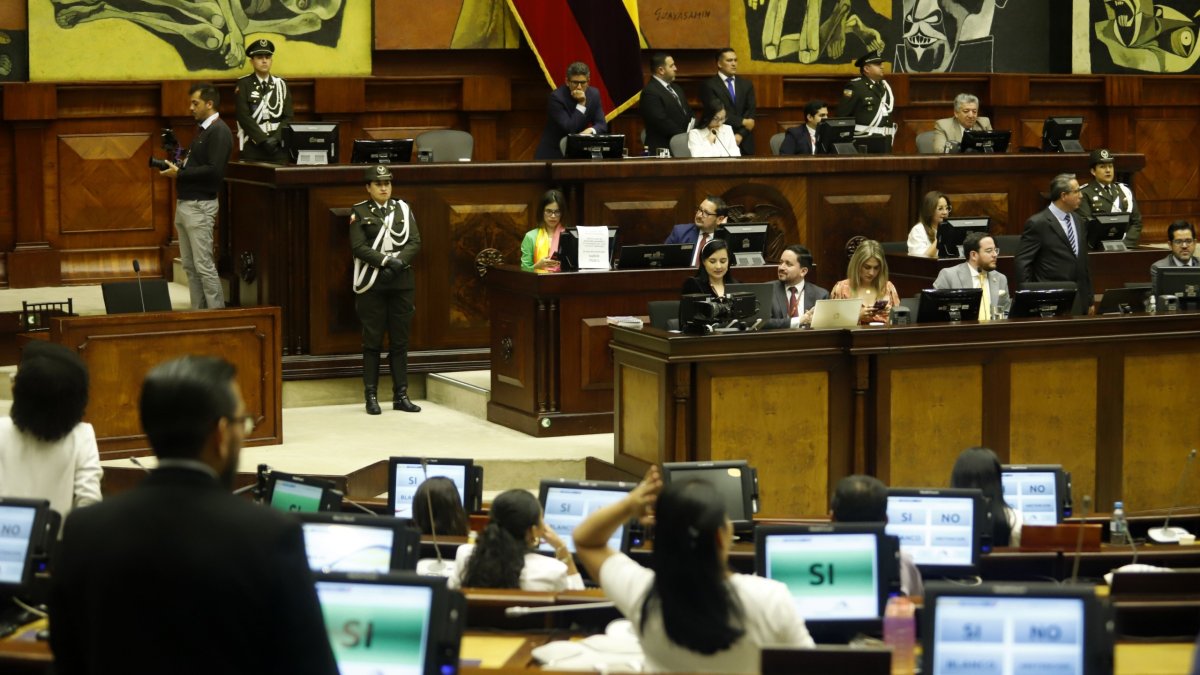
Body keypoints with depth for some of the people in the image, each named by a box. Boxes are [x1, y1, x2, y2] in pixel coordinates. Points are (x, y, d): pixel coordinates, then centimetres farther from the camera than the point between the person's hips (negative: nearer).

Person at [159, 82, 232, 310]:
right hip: (184, 204, 10)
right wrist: (177, 167, 1)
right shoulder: (203, 130, 18)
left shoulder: (219, 132, -11)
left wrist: (180, 173, -17)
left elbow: (214, 170, -21)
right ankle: (198, 311, 14)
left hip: (199, 206, -10)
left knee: (204, 265, -8)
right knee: (190, 266, 10)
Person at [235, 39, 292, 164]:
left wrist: (276, 138, -10)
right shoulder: (244, 84, 2)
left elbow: (288, 117, 6)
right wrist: (264, 140, -15)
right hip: (252, 147, -3)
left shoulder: (281, 84, 12)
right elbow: (244, 117, -8)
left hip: (278, 147, 3)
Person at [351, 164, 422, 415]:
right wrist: (387, 261, -18)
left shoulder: (403, 209, 10)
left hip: (401, 282, 3)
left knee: (400, 341, 5)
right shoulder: (359, 212, 2)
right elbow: (359, 247, -8)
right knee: (372, 342, 0)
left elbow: (415, 242, 3)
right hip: (372, 284, -3)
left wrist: (398, 262, -13)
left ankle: (401, 395, 10)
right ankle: (371, 396, 4)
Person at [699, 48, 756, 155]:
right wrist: (742, 122, -12)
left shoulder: (746, 84, 14)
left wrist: (740, 135, -10)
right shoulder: (708, 85, -1)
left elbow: (750, 112, 4)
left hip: (744, 141, 4)